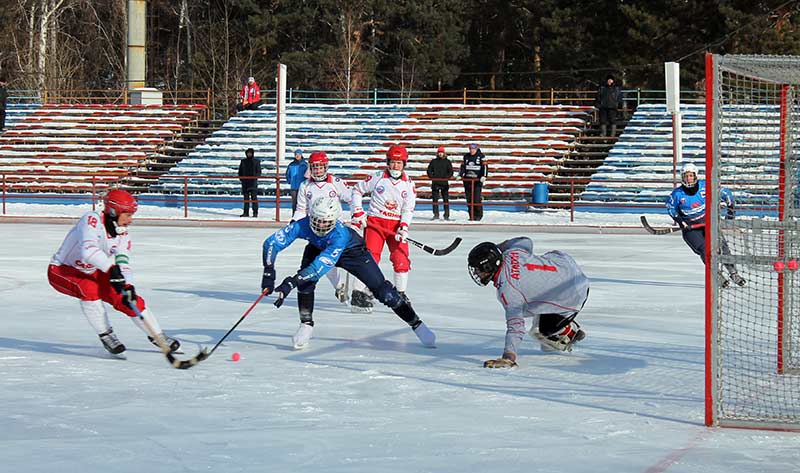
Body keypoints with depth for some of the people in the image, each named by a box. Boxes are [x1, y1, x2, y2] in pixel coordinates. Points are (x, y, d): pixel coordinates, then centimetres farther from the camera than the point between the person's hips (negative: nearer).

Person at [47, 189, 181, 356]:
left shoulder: (122, 234, -5)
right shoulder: (92, 220, -27)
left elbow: (123, 263, -14)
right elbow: (88, 250, -43)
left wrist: (128, 286, -32)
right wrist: (111, 269, -52)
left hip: (92, 273, 7)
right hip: (61, 271, -6)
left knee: (127, 299, -4)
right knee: (89, 289, -36)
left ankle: (156, 336, 14)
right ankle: (106, 336, -19)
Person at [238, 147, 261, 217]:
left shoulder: (256, 162, 5)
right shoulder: (243, 162, 13)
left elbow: (259, 172, 3)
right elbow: (240, 171, 16)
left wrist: (256, 177, -12)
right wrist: (241, 178, 1)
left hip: (253, 181, -3)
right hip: (245, 182, 3)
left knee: (254, 197, -8)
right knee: (246, 198, 4)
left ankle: (255, 212, -7)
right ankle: (246, 212, 7)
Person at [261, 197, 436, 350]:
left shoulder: (339, 234, -44)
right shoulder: (302, 225, -35)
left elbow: (322, 265, -52)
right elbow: (271, 242, -35)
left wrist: (291, 282, -59)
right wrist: (269, 273, -48)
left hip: (351, 250, -3)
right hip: (318, 247, 3)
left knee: (380, 288, -7)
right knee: (304, 280, -23)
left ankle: (416, 324, 4)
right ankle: (306, 325, -5)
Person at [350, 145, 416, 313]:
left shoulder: (409, 184, 4)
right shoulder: (377, 178, -3)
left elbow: (409, 209, 2)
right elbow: (357, 190, 6)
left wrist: (403, 227, -13)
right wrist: (357, 213, -1)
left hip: (397, 225, 3)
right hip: (375, 222, -3)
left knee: (401, 259, -4)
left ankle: (401, 294, 12)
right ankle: (357, 294, -13)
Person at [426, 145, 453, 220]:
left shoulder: (447, 162, 6)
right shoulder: (434, 161, 8)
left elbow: (451, 172, 4)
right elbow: (429, 170, 11)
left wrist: (446, 177, -11)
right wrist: (432, 177, -5)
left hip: (444, 183, -1)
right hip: (435, 183, 1)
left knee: (446, 199, -3)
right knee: (435, 199, 1)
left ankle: (446, 215, 1)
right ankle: (436, 215, 7)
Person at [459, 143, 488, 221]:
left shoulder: (481, 156, 0)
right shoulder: (466, 156, 13)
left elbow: (484, 166, -7)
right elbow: (462, 166, 16)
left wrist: (484, 176, -20)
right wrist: (460, 175, 2)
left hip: (477, 180, -4)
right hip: (467, 180, 4)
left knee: (477, 199, -10)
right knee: (469, 199, 2)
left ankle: (478, 215, 1)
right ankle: (471, 216, 8)